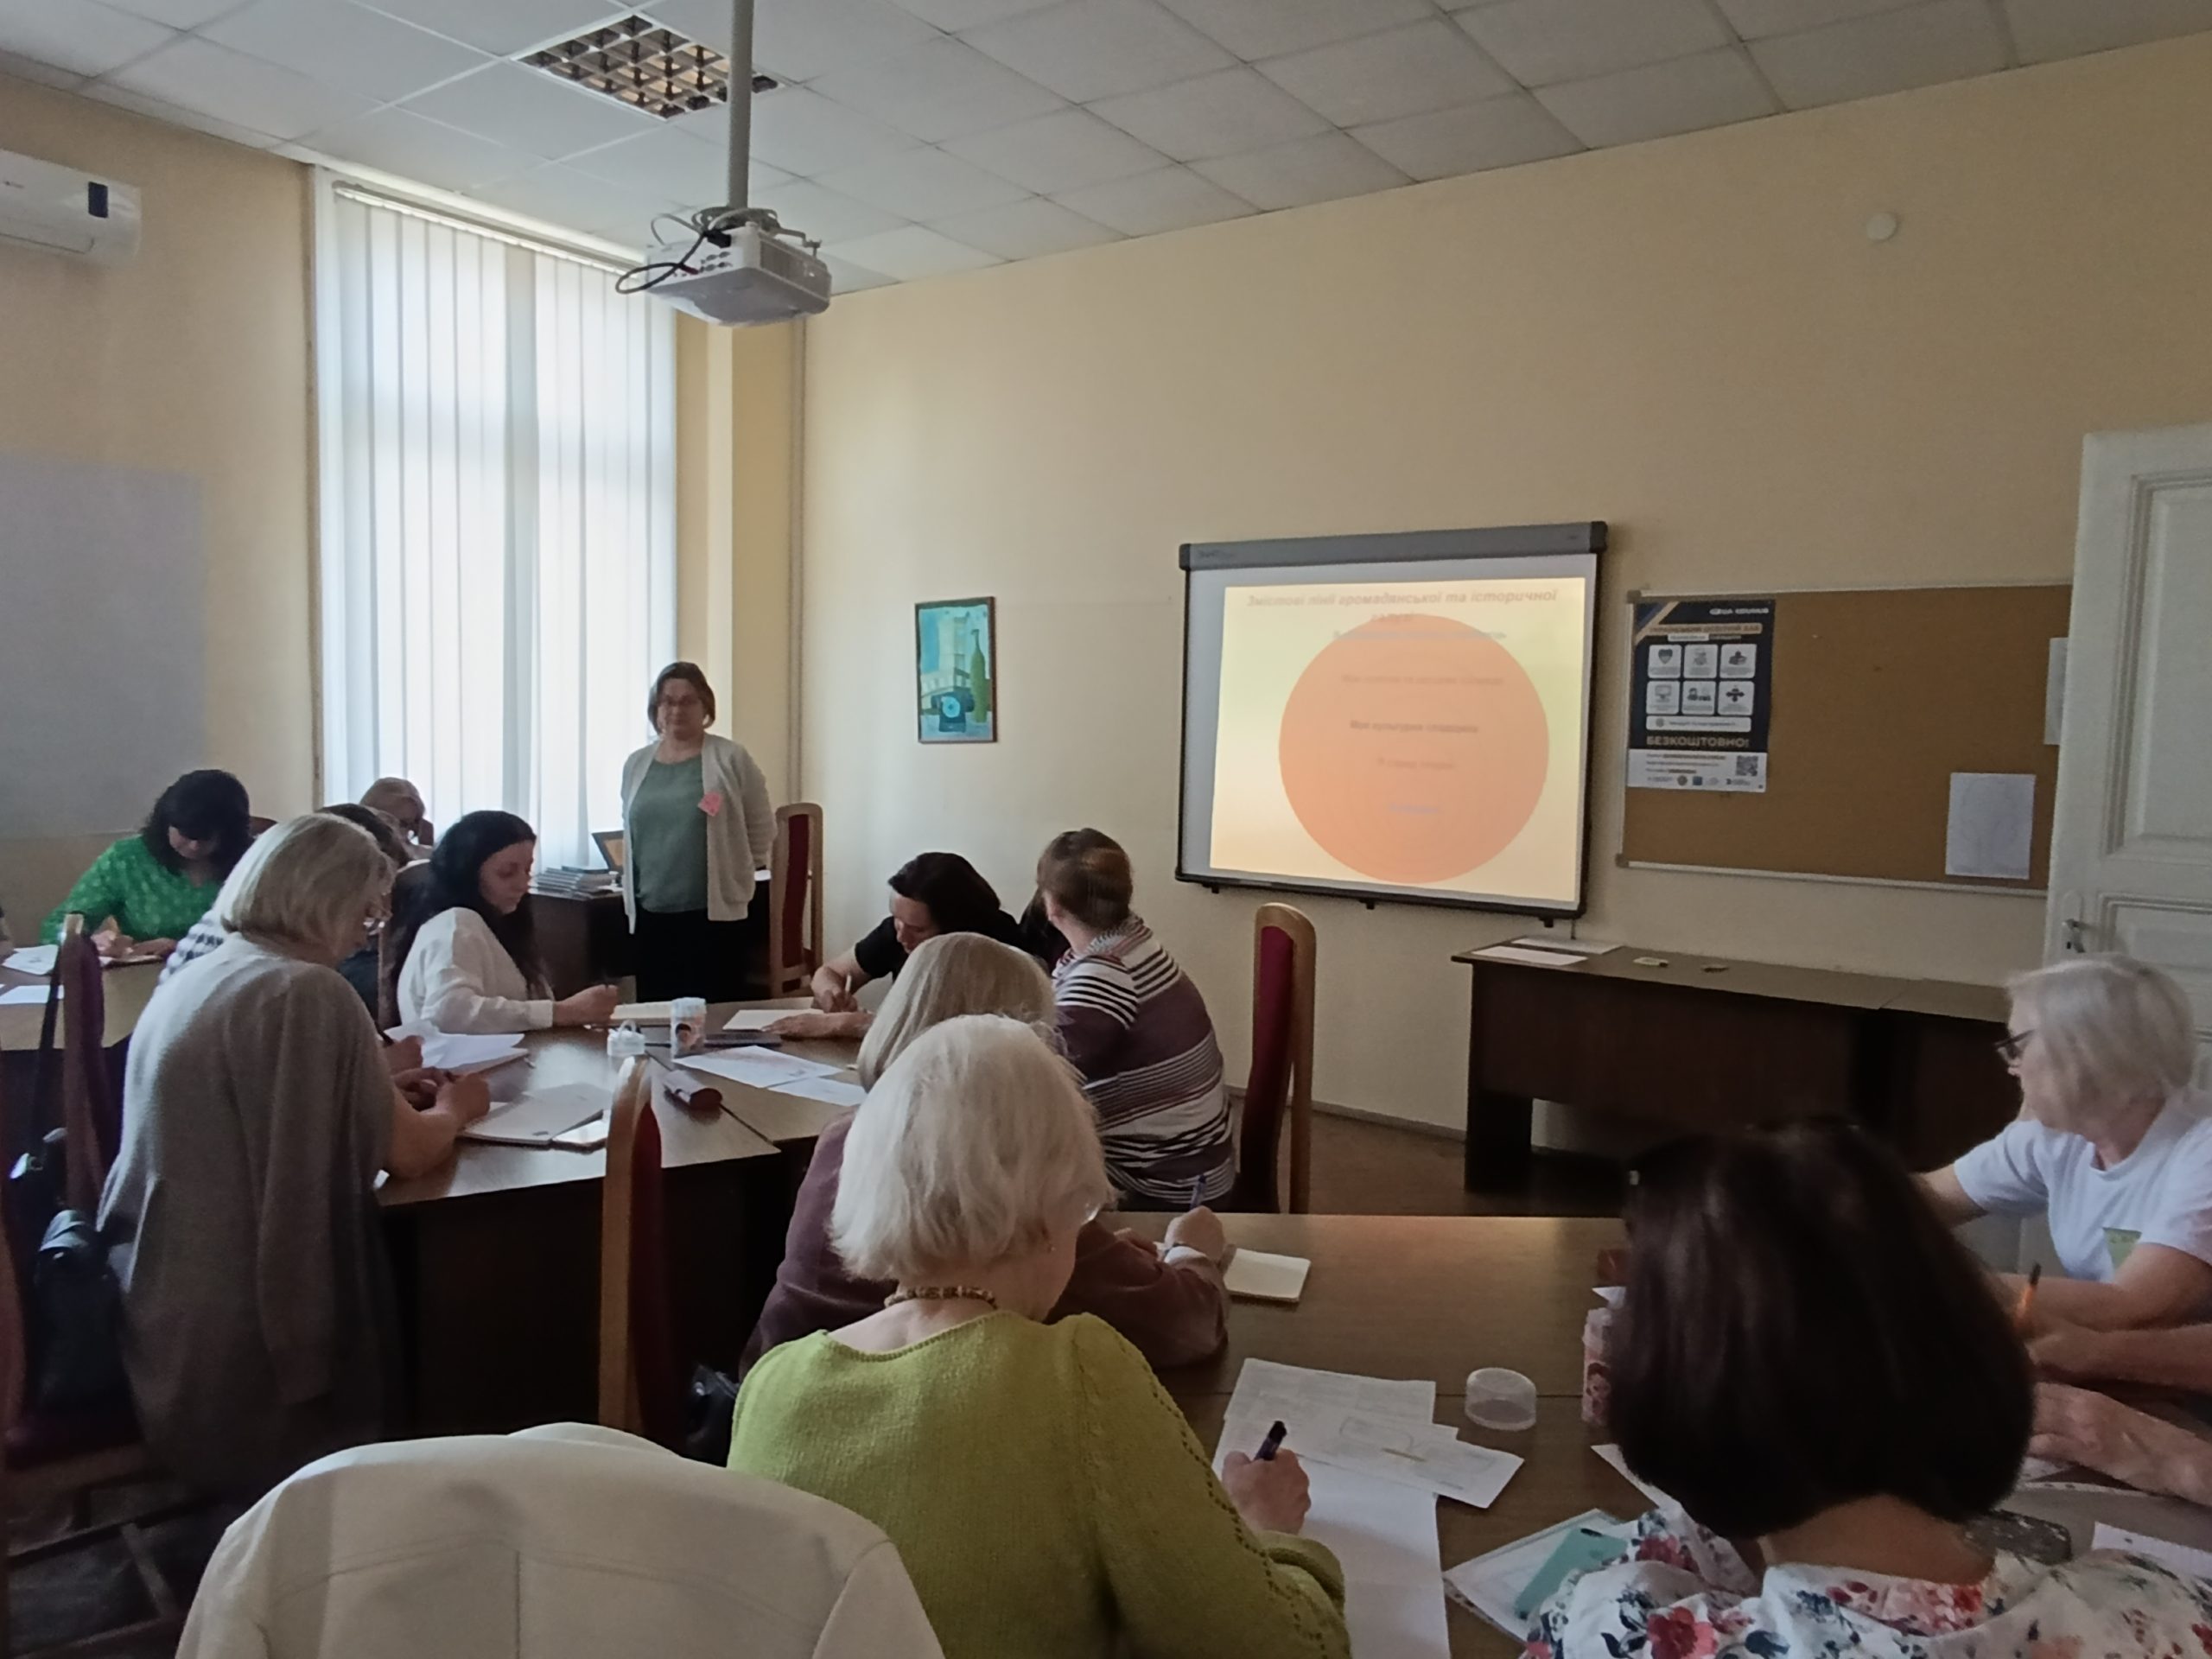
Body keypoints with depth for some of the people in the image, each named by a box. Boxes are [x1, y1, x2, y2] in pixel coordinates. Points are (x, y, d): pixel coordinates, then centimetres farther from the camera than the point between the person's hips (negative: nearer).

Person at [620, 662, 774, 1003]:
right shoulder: (636, 765, 13)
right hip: (650, 915, 4)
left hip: (714, 913, -4)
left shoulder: (731, 759, -1)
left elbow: (762, 830, 3)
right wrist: (632, 891, 17)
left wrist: (732, 874, 5)